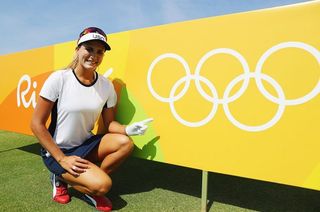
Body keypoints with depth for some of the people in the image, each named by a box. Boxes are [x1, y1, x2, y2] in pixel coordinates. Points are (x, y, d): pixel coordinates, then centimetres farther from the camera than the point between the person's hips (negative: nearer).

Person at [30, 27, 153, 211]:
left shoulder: (106, 85, -6)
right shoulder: (59, 79, -18)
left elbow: (110, 123, 0)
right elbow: (37, 124, -14)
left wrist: (127, 129, -22)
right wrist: (62, 159, -17)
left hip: (86, 145, 5)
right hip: (57, 151, -4)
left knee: (125, 143, -20)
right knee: (103, 185, -22)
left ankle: (90, 180, 0)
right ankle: (61, 178, 7)